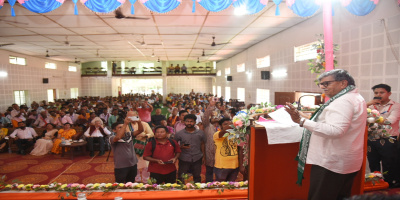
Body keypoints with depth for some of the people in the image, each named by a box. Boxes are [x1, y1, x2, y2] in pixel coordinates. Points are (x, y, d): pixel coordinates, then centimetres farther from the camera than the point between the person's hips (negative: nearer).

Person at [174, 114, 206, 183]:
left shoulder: (200, 133, 2)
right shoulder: (179, 134, -3)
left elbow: (202, 144, 9)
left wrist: (203, 156, 5)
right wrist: (181, 147, -16)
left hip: (197, 158, 2)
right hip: (184, 159, -1)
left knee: (197, 177, 16)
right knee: (181, 178, 6)